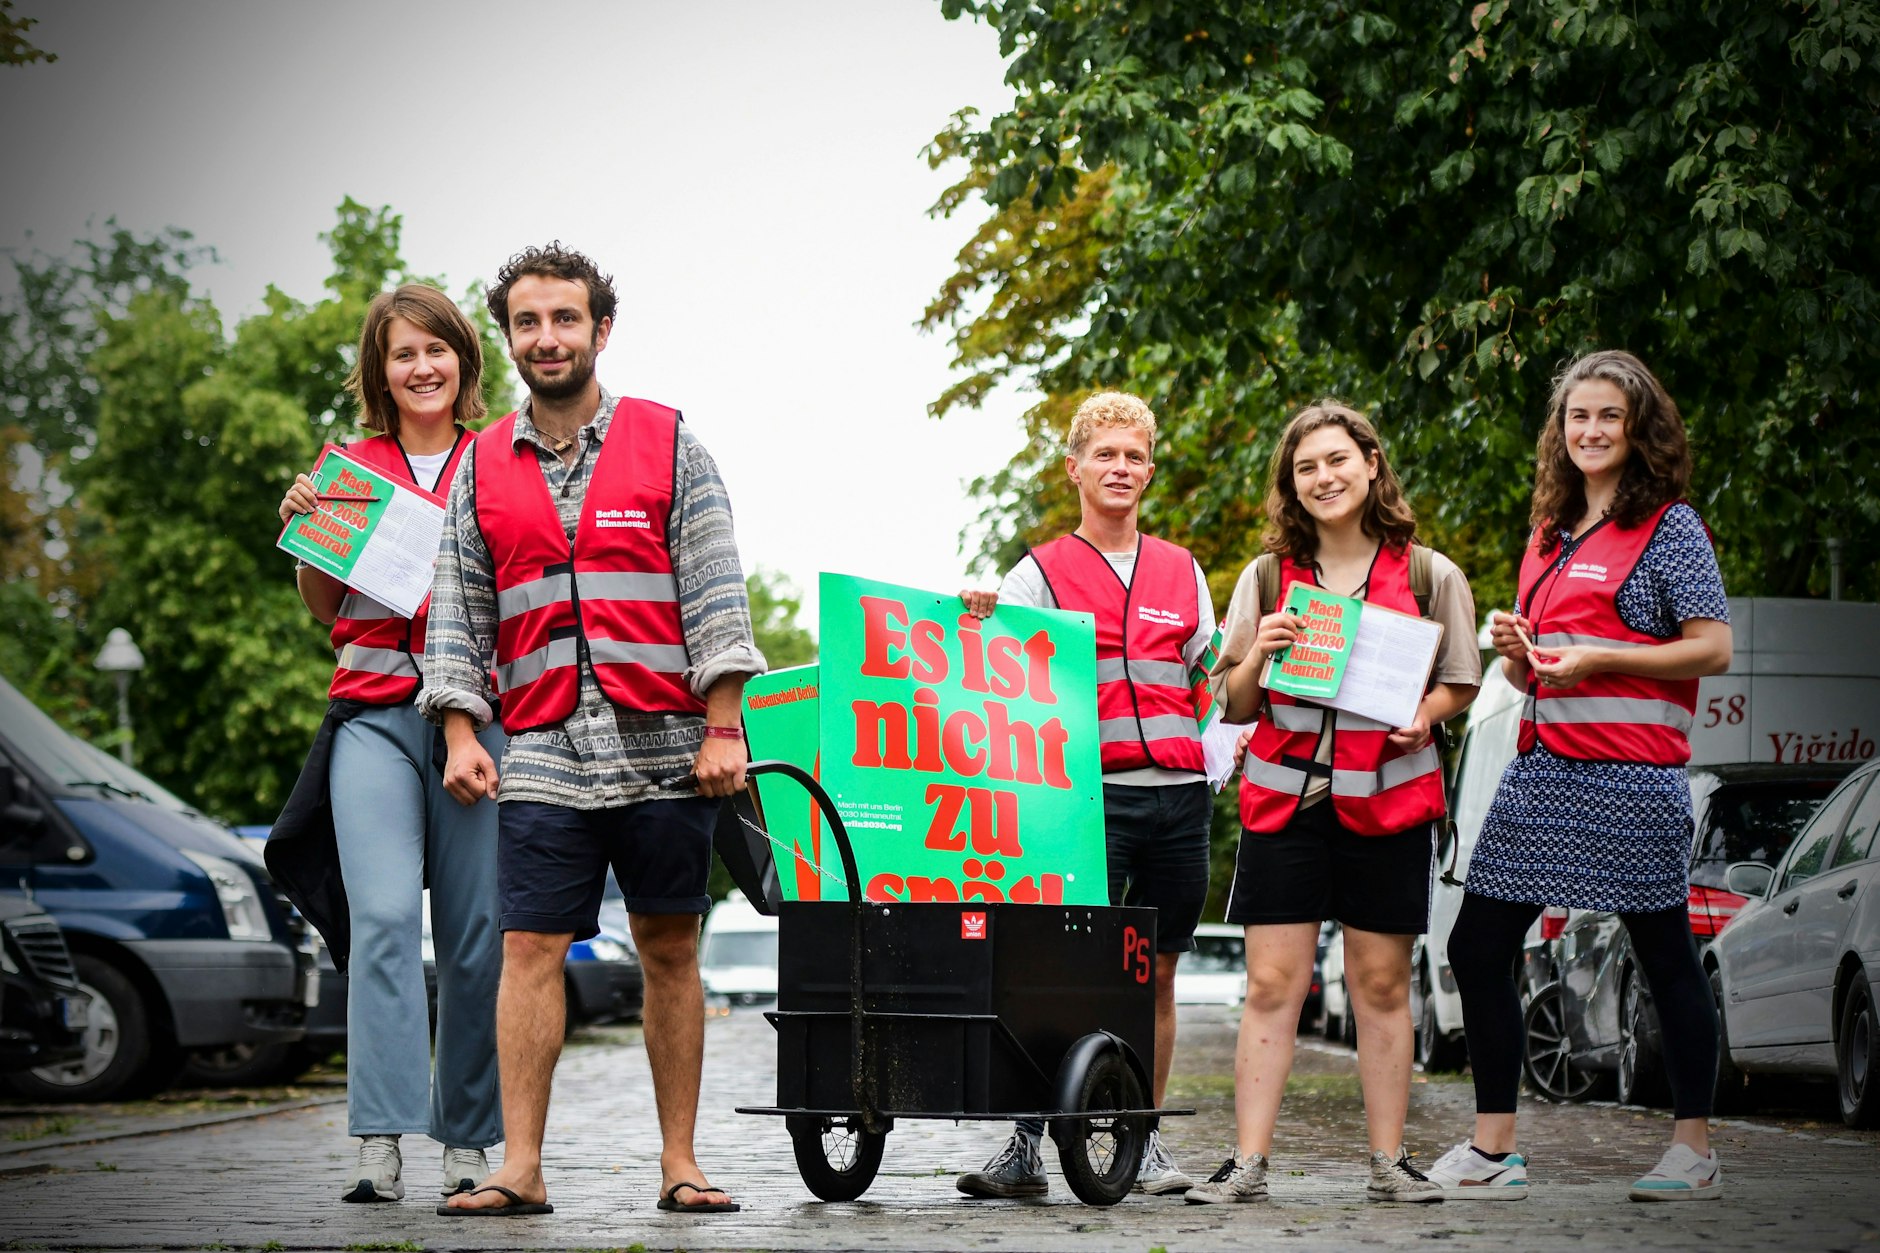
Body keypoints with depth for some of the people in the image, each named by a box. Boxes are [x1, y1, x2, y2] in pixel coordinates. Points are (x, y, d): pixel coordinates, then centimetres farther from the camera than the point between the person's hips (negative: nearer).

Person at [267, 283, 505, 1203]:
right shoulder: (349, 465, 15)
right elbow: (323, 605, 18)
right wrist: (303, 529, 1)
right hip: (372, 711, 0)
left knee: (477, 933, -2)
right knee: (384, 914, -14)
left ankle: (467, 1141, 8)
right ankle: (381, 1141, -17)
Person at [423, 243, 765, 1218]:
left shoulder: (668, 445, 5)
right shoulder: (481, 466, 12)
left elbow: (714, 596, 1)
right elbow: (457, 613, 12)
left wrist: (723, 731, -6)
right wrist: (459, 731, 1)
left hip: (663, 748, -1)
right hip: (542, 751, 1)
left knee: (670, 951, 3)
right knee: (530, 949, -6)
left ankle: (678, 1163, 9)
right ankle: (520, 1168, -6)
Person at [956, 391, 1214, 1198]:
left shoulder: (1181, 571, 17)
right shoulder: (1041, 572, 6)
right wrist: (980, 627, -22)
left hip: (1178, 792, 4)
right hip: (1090, 792, -3)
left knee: (1157, 972, 8)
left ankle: (1144, 1141, 16)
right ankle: (1025, 1146, -10)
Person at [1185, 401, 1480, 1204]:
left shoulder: (1429, 576, 4)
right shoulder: (1267, 577, 8)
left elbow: (1460, 683, 11)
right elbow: (1232, 706, 11)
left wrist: (1423, 715, -10)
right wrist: (1260, 656, -10)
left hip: (1387, 798, -1)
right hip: (1284, 795, 1)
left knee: (1382, 986, 5)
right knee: (1270, 985, -3)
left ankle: (1389, 1161, 13)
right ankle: (1248, 1162, -1)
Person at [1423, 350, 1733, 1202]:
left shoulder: (1669, 526, -2)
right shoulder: (1548, 536, 18)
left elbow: (1714, 649, -11)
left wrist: (1598, 658, -18)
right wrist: (1514, 650, 1)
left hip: (1630, 775, -7)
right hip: (1541, 770, 7)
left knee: (1665, 958, 1)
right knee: (1478, 949, 3)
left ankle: (1694, 1152, 11)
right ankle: (1493, 1152, 10)